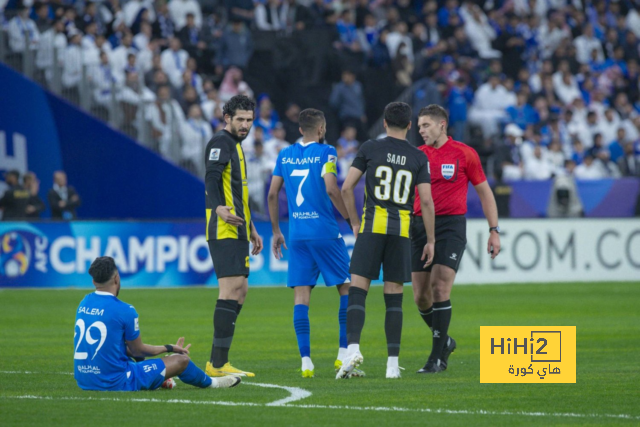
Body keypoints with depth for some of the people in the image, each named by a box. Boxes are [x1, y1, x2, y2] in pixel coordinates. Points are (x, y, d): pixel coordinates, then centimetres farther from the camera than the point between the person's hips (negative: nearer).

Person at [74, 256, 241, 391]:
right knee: (181, 359, 8)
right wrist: (171, 348, 14)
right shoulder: (125, 311, -16)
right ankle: (210, 383, 38)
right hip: (116, 381, -7)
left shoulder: (84, 304, 5)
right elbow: (138, 350, -3)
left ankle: (160, 380, 53)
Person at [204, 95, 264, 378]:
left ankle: (218, 362, 12)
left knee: (240, 290, 10)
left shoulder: (235, 145, 23)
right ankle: (218, 364, -17)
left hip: (236, 230, 11)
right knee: (232, 288, -15)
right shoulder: (220, 142, -8)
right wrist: (219, 209, -40)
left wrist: (251, 229, 32)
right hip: (223, 229, -11)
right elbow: (211, 179, -23)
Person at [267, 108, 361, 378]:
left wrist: (276, 231, 18)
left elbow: (273, 194, 10)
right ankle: (344, 353, 5)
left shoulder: (285, 155, 10)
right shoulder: (325, 152, -5)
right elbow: (331, 190, -16)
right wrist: (351, 220, -6)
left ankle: (305, 361, -5)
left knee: (301, 295, 2)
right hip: (325, 232, -4)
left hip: (297, 235, 4)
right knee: (347, 288, 9)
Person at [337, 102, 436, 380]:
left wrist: (355, 222, 11)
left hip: (372, 227, -1)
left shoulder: (370, 149, 3)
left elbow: (347, 187, -1)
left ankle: (353, 347, -24)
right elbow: (426, 201, 1)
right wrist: (430, 241, 7)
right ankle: (393, 363, 4)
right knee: (394, 297, 6)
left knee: (357, 291, -3)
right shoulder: (418, 158, 5)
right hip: (401, 231, 1)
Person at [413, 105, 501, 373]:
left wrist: (494, 230, 2)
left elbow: (484, 192, 6)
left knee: (440, 288, -16)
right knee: (421, 297, 0)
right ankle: (445, 341, 25)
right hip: (420, 226, 4)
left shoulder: (464, 154, 1)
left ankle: (438, 356, -9)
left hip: (451, 225, -4)